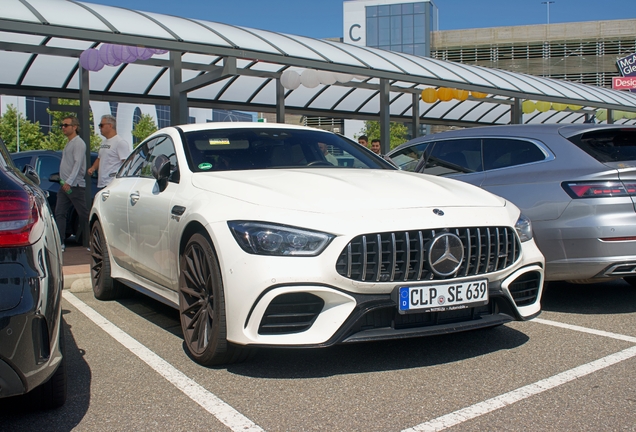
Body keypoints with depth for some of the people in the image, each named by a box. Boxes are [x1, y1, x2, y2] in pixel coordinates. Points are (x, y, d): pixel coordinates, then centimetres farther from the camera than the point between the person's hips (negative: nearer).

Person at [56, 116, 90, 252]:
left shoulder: (78, 143, -10)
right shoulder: (68, 143, 19)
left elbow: (78, 163, -20)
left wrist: (69, 182, -27)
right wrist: (64, 182, 14)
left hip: (75, 186, -9)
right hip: (64, 186, 9)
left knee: (84, 215, -2)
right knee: (59, 214, 2)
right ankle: (60, 243, 2)